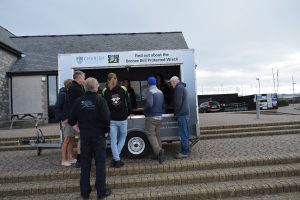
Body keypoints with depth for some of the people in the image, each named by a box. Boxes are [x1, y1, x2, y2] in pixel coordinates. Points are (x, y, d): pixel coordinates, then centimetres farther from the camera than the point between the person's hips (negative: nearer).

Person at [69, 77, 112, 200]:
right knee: (100, 163, 6)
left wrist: (76, 127, 15)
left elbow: (72, 119, 2)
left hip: (84, 136, 4)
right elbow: (106, 118, -20)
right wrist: (106, 130, -6)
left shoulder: (79, 101, 2)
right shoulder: (100, 100, -11)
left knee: (85, 163, 13)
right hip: (98, 135, -3)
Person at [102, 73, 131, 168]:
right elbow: (128, 103, 1)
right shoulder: (123, 89, -2)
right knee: (122, 137, 16)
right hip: (122, 118, 0)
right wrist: (128, 113, 12)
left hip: (111, 119, 0)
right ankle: (116, 158, 10)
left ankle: (116, 160, 9)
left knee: (113, 140, 8)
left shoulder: (105, 91, -2)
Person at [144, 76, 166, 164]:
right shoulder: (160, 92, 10)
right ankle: (158, 153, 20)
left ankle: (159, 150, -22)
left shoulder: (150, 92, -14)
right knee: (157, 135, 15)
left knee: (151, 135, -3)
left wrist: (145, 111, -11)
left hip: (151, 117, -8)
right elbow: (163, 105, 14)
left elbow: (149, 104, -28)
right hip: (159, 117, 8)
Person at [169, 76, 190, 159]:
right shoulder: (182, 87, 21)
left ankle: (184, 152, 0)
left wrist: (176, 113, -7)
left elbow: (178, 102, -19)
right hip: (185, 113, 11)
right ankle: (186, 150, 23)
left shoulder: (179, 87, -12)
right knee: (185, 133, 15)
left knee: (183, 134, -6)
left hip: (182, 114, -11)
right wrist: (177, 113, 21)